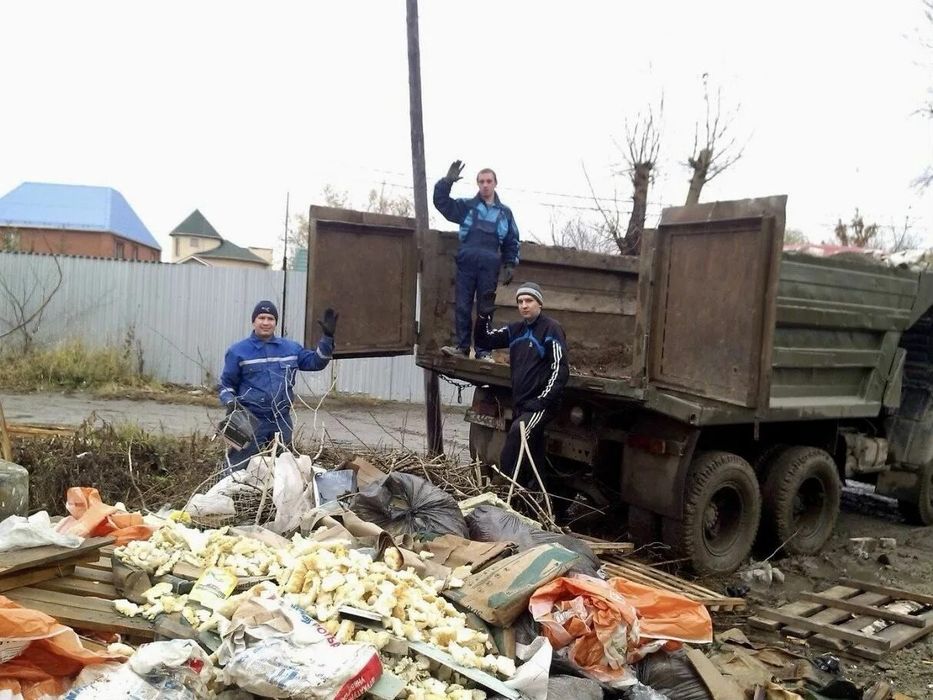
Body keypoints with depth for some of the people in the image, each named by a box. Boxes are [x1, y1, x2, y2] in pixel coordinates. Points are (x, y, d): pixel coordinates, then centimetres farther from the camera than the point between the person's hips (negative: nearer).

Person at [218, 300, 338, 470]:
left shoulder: (291, 348, 10)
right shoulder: (238, 351, 0)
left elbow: (315, 361, 15)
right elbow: (227, 383, 7)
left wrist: (327, 337, 5)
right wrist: (230, 401, -12)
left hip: (282, 421, 4)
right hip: (250, 421, -4)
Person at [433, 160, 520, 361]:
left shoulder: (505, 212, 13)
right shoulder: (466, 206, 10)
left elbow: (512, 242, 16)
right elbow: (441, 201, 2)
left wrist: (510, 265, 7)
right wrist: (448, 181, -11)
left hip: (489, 267, 0)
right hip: (466, 264, 0)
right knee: (462, 307, 0)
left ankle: (483, 350, 8)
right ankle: (461, 346, 8)